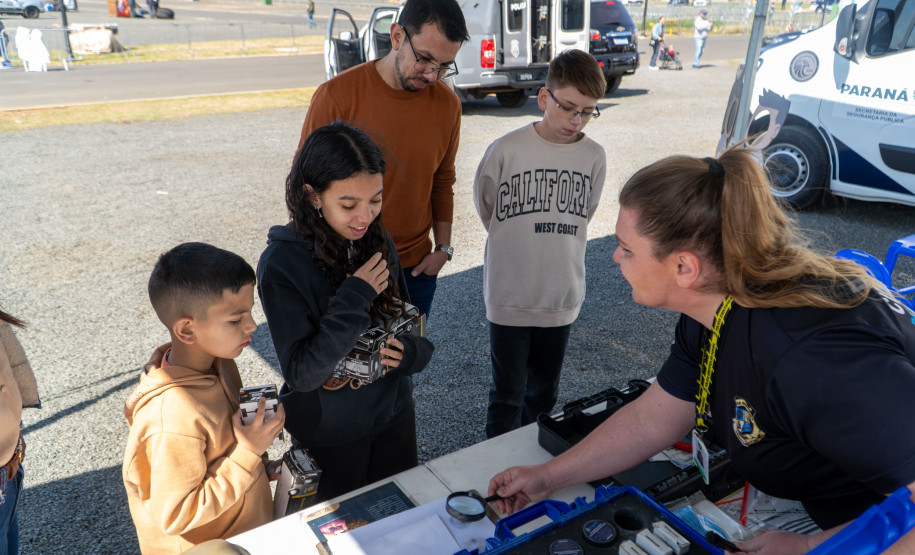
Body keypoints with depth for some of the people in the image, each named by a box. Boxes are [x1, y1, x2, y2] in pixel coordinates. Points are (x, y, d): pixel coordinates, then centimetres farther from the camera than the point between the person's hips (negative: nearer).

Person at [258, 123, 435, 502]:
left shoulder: (377, 240, -7)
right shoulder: (281, 264, -23)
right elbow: (301, 374, -25)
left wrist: (411, 352, -18)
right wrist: (355, 298, -31)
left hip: (394, 416, 5)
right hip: (329, 436, -4)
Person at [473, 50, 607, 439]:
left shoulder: (594, 156, -3)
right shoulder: (506, 150, -12)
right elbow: (486, 206, 4)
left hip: (561, 297, 3)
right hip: (509, 296, -3)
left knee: (544, 393, 19)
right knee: (507, 397, 7)